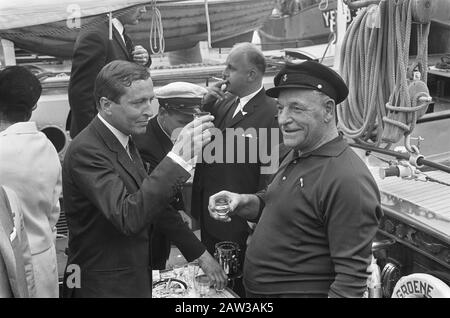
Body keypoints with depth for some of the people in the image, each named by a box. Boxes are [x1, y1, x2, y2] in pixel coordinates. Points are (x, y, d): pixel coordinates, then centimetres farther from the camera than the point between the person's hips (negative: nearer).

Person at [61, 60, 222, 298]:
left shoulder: (125, 140, 5)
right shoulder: (85, 151, -24)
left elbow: (151, 202, 10)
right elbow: (128, 217, -35)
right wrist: (178, 157, -38)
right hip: (103, 287, -8)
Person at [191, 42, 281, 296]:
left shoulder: (272, 113, -18)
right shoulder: (224, 103, 6)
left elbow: (270, 173, -20)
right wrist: (205, 106, -5)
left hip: (239, 227, -7)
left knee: (237, 287, 12)